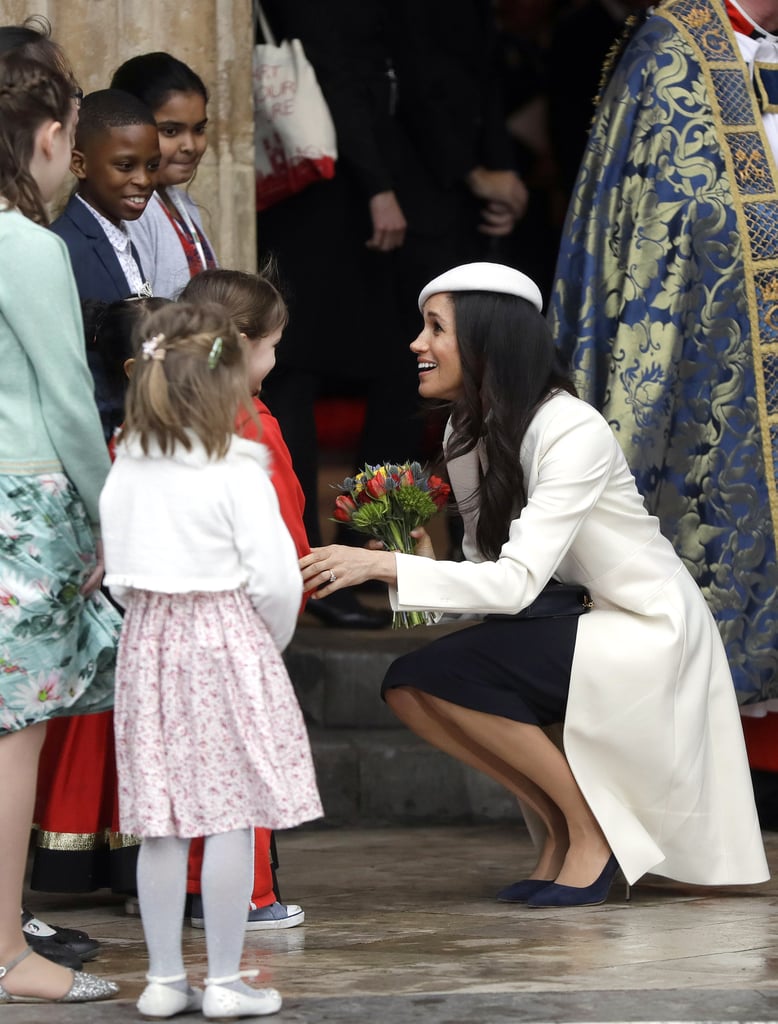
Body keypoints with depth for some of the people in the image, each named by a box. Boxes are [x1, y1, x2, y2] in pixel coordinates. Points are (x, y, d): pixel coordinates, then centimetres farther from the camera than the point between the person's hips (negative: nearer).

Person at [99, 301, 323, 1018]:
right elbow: (275, 577, -13)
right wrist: (274, 642, 5)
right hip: (228, 643, -5)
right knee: (232, 818, 1)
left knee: (161, 823, 9)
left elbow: (120, 579, 8)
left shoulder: (126, 473, 3)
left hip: (148, 644, 5)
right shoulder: (236, 473, -13)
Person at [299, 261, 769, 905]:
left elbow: (517, 582, -31)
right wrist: (425, 566, -19)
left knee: (442, 673, -24)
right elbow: (490, 568, 3)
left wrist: (382, 565, -35)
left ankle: (594, 828, -9)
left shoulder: (574, 433, -23)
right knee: (406, 688, -10)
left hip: (647, 634, -8)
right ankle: (561, 828, 3)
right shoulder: (467, 434, 3)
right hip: (566, 626, 8)